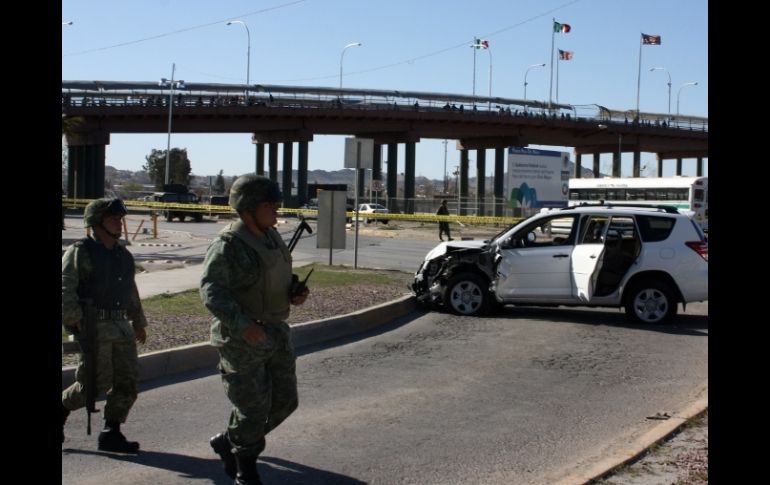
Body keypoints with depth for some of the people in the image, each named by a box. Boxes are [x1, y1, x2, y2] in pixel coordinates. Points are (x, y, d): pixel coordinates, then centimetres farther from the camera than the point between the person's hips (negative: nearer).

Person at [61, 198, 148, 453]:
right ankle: (61, 410, 16)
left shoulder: (124, 255, 19)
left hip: (121, 327, 7)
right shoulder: (80, 252, -2)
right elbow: (65, 288, -12)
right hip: (93, 327, -7)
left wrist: (138, 322, 31)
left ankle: (111, 434, 9)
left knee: (127, 381, 0)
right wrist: (75, 319, -21)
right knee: (97, 383, -10)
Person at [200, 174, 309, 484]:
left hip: (275, 332, 8)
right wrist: (242, 325, -34)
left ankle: (227, 443, 29)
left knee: (283, 401, 11)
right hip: (240, 339, -8)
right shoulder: (228, 245, -16)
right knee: (253, 406, -1)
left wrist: (295, 294, -1)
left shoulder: (271, 237, 9)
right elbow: (211, 290, -24)